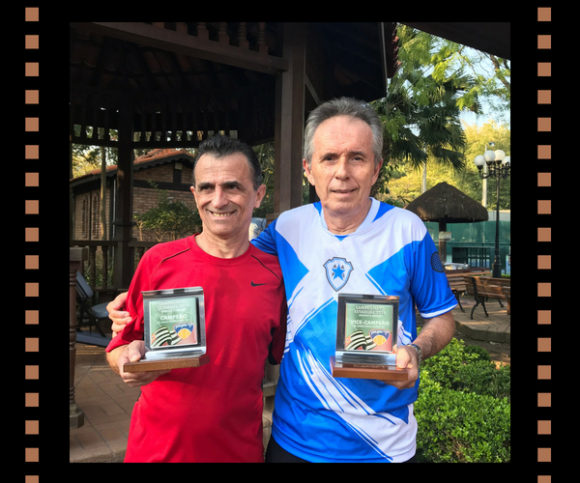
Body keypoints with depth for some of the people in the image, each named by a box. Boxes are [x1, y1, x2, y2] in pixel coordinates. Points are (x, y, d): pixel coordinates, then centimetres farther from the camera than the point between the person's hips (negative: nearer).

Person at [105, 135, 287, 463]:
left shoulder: (274, 273, -7)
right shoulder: (159, 260, -9)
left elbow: (281, 355, 6)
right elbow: (120, 346, 0)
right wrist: (129, 358, -20)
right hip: (155, 448, 0)